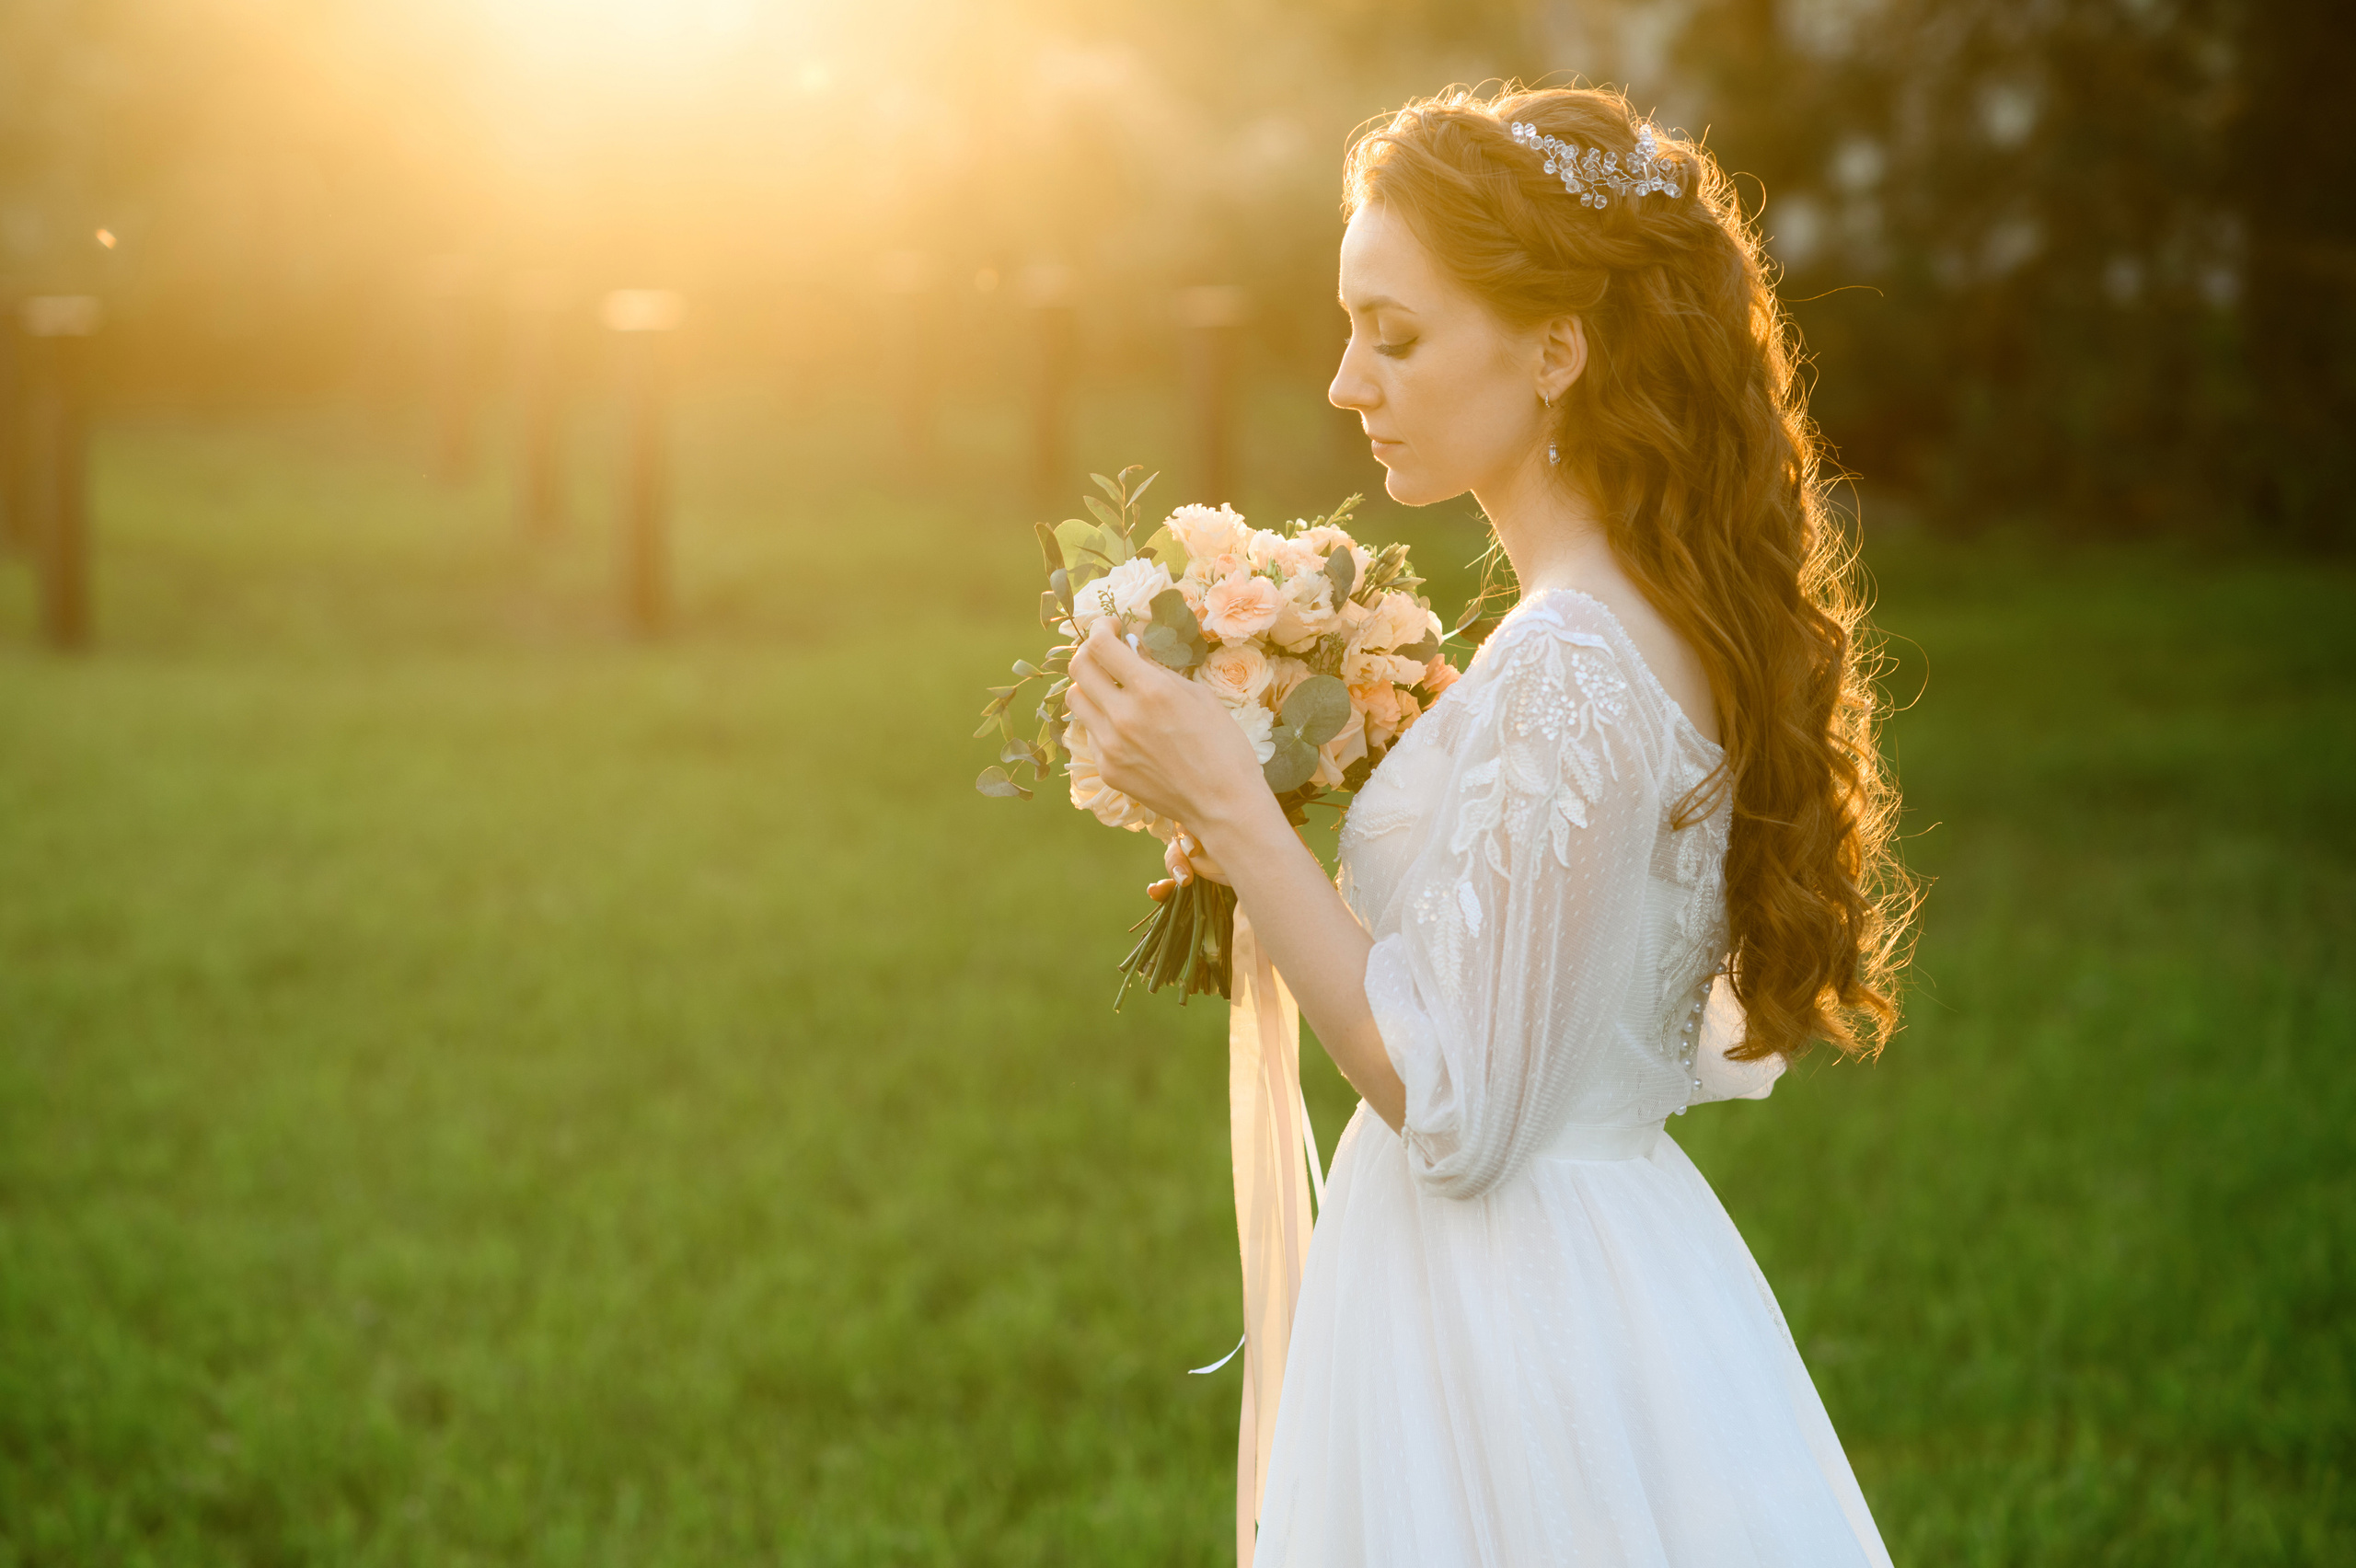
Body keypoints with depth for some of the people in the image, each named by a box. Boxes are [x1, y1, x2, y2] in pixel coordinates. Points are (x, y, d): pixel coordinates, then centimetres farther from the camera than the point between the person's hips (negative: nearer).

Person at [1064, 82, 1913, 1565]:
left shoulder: (1569, 672, -23)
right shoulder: (1679, 631, 5)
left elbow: (1453, 1114, -22)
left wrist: (1230, 804, -18)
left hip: (1515, 1332, -9)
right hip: (1620, 1262, 9)